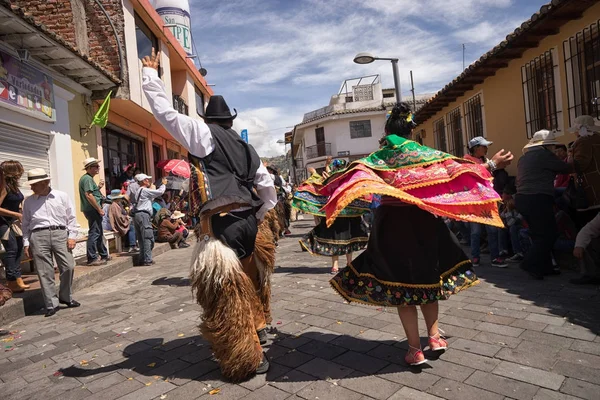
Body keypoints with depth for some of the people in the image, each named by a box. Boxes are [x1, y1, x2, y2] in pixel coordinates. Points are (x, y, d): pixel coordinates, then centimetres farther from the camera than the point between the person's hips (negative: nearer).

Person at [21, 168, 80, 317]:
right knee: (45, 272, -1)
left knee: (68, 267, -5)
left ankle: (65, 297, 17)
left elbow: (71, 218, 7)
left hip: (60, 234, -1)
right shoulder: (28, 201, 11)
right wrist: (26, 243, 9)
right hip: (38, 236, 1)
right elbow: (26, 223, 15)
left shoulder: (62, 196, 7)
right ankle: (52, 304, 7)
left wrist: (72, 236, -1)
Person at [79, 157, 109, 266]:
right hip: (92, 210, -11)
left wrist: (98, 187, 12)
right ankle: (92, 259, -3)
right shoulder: (87, 178, -13)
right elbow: (89, 196, -22)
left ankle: (104, 255, 28)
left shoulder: (88, 178, 19)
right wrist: (99, 209, -20)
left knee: (99, 233, 17)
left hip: (92, 210, 11)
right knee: (94, 233, -7)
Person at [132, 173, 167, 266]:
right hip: (143, 215, -10)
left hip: (137, 215, 10)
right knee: (148, 237, -9)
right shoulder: (145, 190, -7)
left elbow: (151, 198, 25)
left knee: (141, 239, 12)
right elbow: (160, 192, -9)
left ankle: (142, 259, 15)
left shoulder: (139, 191, 23)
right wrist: (163, 184, 10)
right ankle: (147, 260, -10)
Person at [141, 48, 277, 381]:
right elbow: (267, 186, 17)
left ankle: (247, 359, 11)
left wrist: (151, 74, 15)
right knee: (245, 280, 26)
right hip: (247, 219, 7)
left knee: (226, 294, 2)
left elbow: (166, 113, 2)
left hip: (220, 222, -7)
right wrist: (259, 217, 27)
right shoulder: (245, 147, 18)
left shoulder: (204, 134, 3)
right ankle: (257, 327, 43)